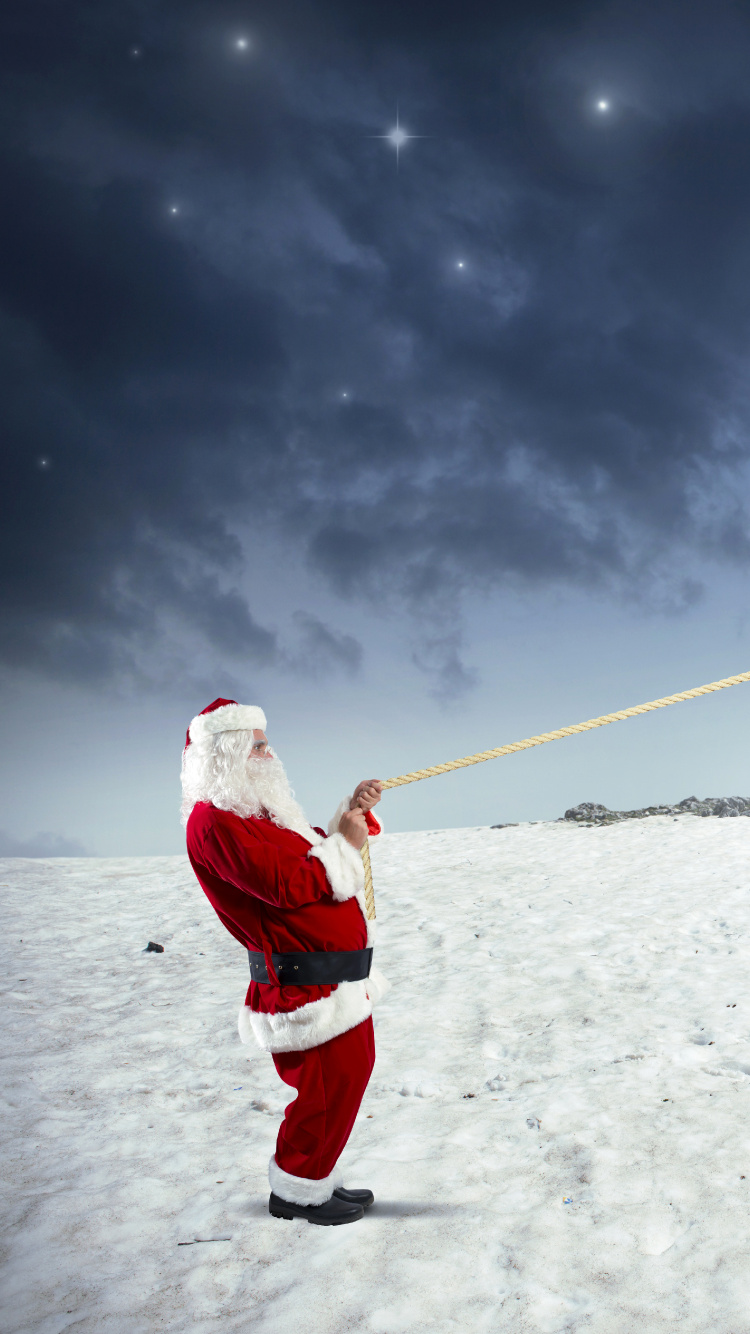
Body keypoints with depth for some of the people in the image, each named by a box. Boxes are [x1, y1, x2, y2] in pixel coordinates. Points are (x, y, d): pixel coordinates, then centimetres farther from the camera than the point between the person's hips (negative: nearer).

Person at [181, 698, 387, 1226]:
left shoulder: (260, 810, 17)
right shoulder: (215, 820, -18)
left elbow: (320, 854, 21)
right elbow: (286, 886, -26)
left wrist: (354, 811, 6)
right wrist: (344, 843, -16)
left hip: (339, 974, 10)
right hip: (306, 980, -10)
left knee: (350, 1073, 17)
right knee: (330, 1084, -2)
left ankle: (317, 1180, 30)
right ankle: (296, 1192, 17)